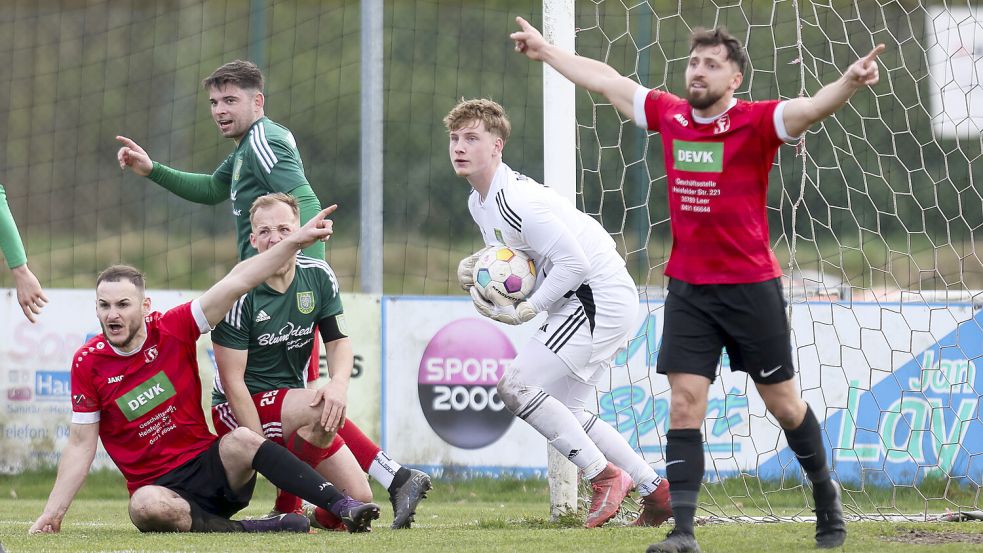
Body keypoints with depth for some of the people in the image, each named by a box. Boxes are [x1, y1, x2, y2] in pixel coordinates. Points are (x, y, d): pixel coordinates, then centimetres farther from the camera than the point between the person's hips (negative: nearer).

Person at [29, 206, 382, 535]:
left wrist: (296, 241, -14)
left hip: (211, 465, 1)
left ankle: (342, 506, -34)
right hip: (158, 487, -1)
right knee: (145, 508, -37)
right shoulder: (88, 363, -3)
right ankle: (256, 529, -30)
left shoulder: (173, 329, -3)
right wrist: (53, 513, -4)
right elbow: (81, 445, 1)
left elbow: (236, 281, -7)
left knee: (241, 441, -32)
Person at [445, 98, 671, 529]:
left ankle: (605, 476, -8)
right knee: (560, 411, 15)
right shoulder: (479, 202, 11)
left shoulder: (515, 201, -21)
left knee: (515, 385, -14)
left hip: (599, 296, -11)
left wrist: (526, 311, -18)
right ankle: (654, 490, 15)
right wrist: (474, 271, 1)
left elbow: (574, 263, -23)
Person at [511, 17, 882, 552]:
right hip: (688, 288, 3)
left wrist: (849, 82, -51)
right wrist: (546, 51, 26)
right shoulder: (668, 114, 2)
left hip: (751, 287, -3)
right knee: (684, 404, -5)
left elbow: (813, 107, -30)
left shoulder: (758, 122, -12)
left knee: (782, 402, 9)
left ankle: (825, 494, 33)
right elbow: (604, 79, 15)